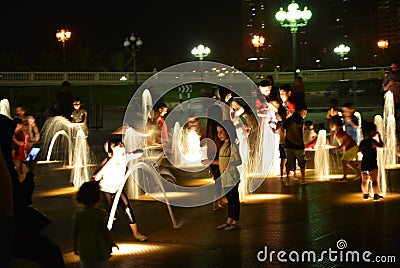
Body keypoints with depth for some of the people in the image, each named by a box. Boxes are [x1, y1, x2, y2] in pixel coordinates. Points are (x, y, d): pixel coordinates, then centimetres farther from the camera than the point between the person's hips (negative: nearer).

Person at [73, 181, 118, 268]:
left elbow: (75, 233, -2)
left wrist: (75, 247, 12)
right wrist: (111, 243, 1)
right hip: (100, 250, -2)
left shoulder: (78, 215, -7)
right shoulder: (100, 214, -16)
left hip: (85, 251, 3)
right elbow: (104, 230, -13)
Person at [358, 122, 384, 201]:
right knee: (374, 180, -4)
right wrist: (379, 137, -7)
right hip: (372, 163, -7)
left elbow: (359, 150, 13)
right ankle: (376, 195, -5)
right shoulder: (372, 141, -15)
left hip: (364, 163, 7)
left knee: (364, 180, 11)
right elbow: (381, 145, -19)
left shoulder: (362, 142, 7)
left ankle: (365, 195, 19)